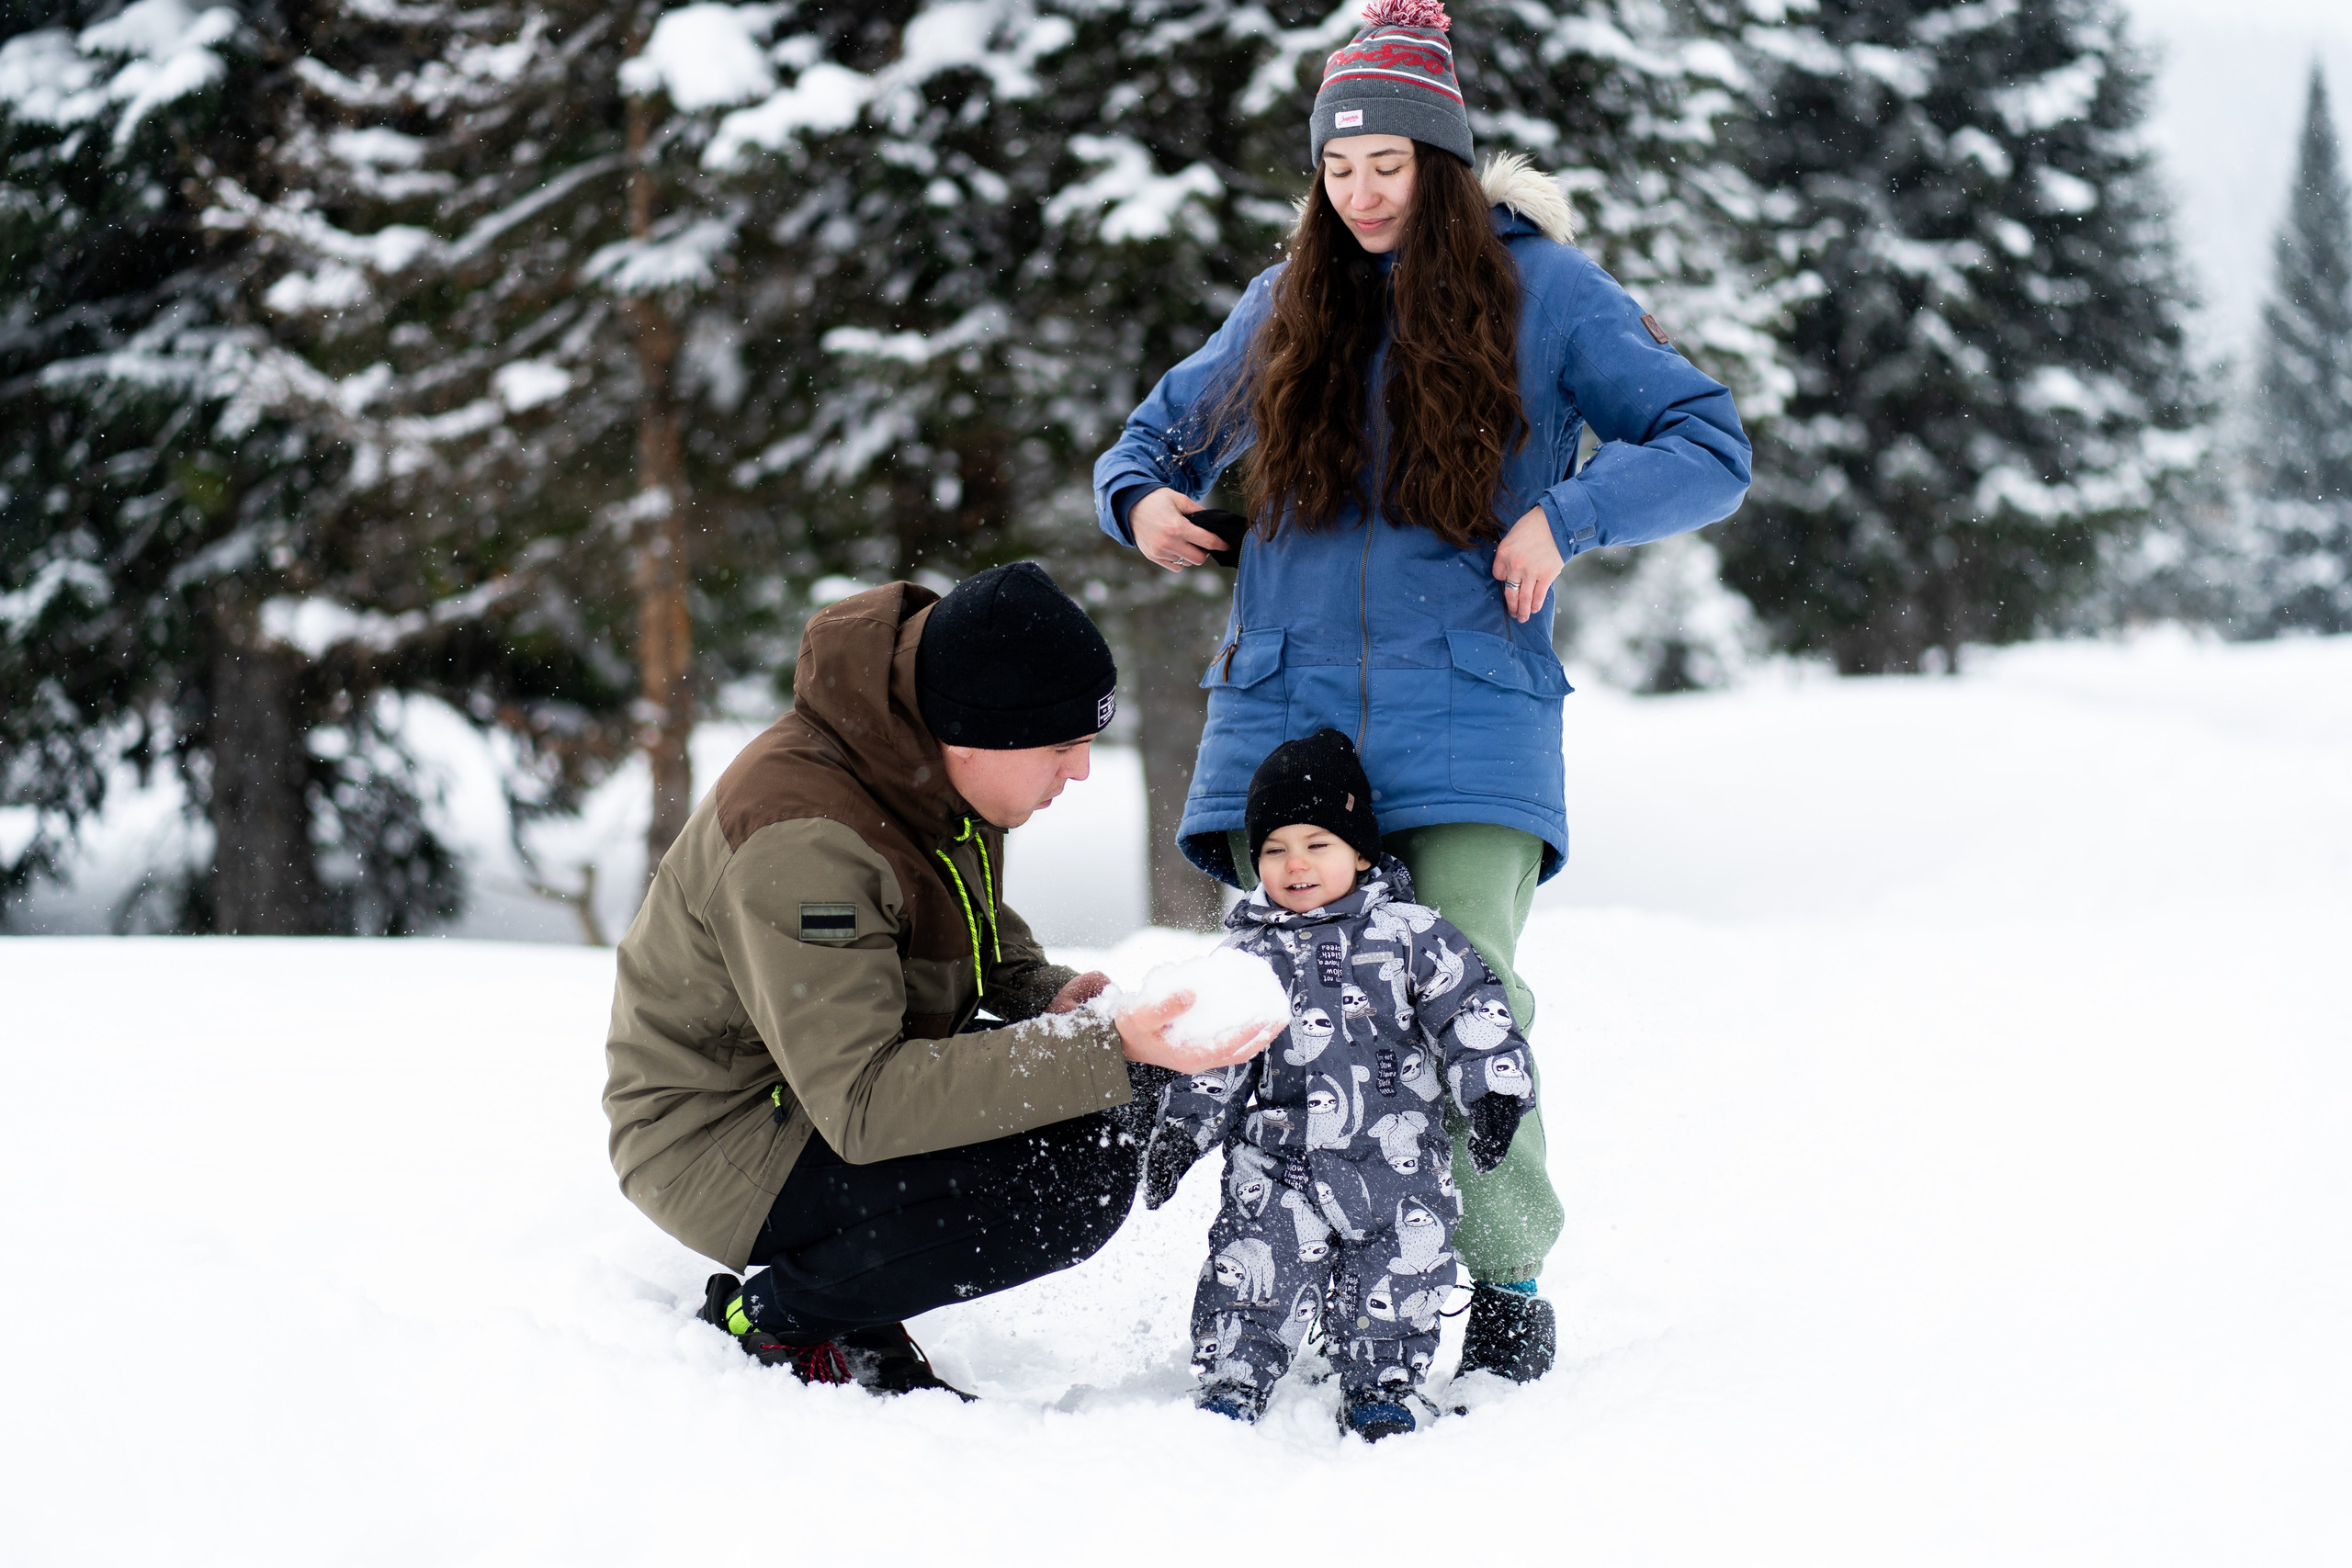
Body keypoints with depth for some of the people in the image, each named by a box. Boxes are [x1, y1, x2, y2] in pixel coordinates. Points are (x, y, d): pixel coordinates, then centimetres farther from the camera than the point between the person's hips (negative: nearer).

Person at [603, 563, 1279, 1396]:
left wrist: (1050, 996, -8)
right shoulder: (801, 839, -32)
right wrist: (1103, 1051, -38)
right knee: (1077, 1174, -25)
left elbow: (979, 930, 16)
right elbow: (861, 1102, -35)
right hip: (723, 1141, -9)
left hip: (848, 1079, 9)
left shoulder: (929, 764, -4)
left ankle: (854, 1311, 5)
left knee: (1118, 1092, -1)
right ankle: (776, 1317, -6)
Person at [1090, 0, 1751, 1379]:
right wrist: (1142, 497, 6)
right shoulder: (1290, 304, 16)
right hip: (1286, 712, 3)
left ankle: (1506, 1281, 6)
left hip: (1468, 716, -3)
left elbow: (1710, 448, 5)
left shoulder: (1543, 291, 6)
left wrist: (1567, 514, -11)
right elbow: (1171, 426, 30)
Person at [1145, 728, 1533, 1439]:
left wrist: (1492, 1092, -8)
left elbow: (1471, 1011, 1)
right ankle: (1229, 1388, 2)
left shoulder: (1409, 934, 1)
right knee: (1256, 1268, -9)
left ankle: (1379, 1391, 20)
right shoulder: (1245, 956, 7)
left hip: (1396, 1161, -1)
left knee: (1395, 1280, 3)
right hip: (1278, 1160, 1)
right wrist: (1179, 1130, 4)